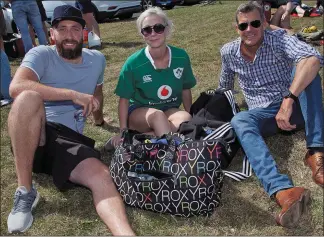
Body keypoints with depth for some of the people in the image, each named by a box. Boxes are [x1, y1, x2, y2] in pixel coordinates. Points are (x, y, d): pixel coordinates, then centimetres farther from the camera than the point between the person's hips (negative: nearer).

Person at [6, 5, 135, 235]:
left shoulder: (97, 59, 12)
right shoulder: (41, 54, -3)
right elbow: (16, 87, -24)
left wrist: (100, 119, 46)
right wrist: (74, 94, -25)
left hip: (71, 140, 3)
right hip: (33, 136, -2)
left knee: (102, 176, -29)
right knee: (29, 97, -35)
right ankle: (25, 191, -23)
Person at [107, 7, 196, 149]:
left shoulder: (181, 57, -8)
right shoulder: (133, 63, -15)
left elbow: (186, 90, 6)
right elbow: (124, 99, -6)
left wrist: (191, 117, 8)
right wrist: (123, 130, -12)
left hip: (170, 111, 3)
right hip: (139, 112, -3)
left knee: (185, 119, -33)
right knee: (158, 116, -38)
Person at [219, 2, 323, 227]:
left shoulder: (279, 39, -14)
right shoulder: (228, 52, 0)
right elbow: (225, 86, 20)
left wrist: (288, 100, -45)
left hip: (295, 107, -1)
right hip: (264, 115, 1)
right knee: (239, 121, -33)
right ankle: (283, 190, -56)